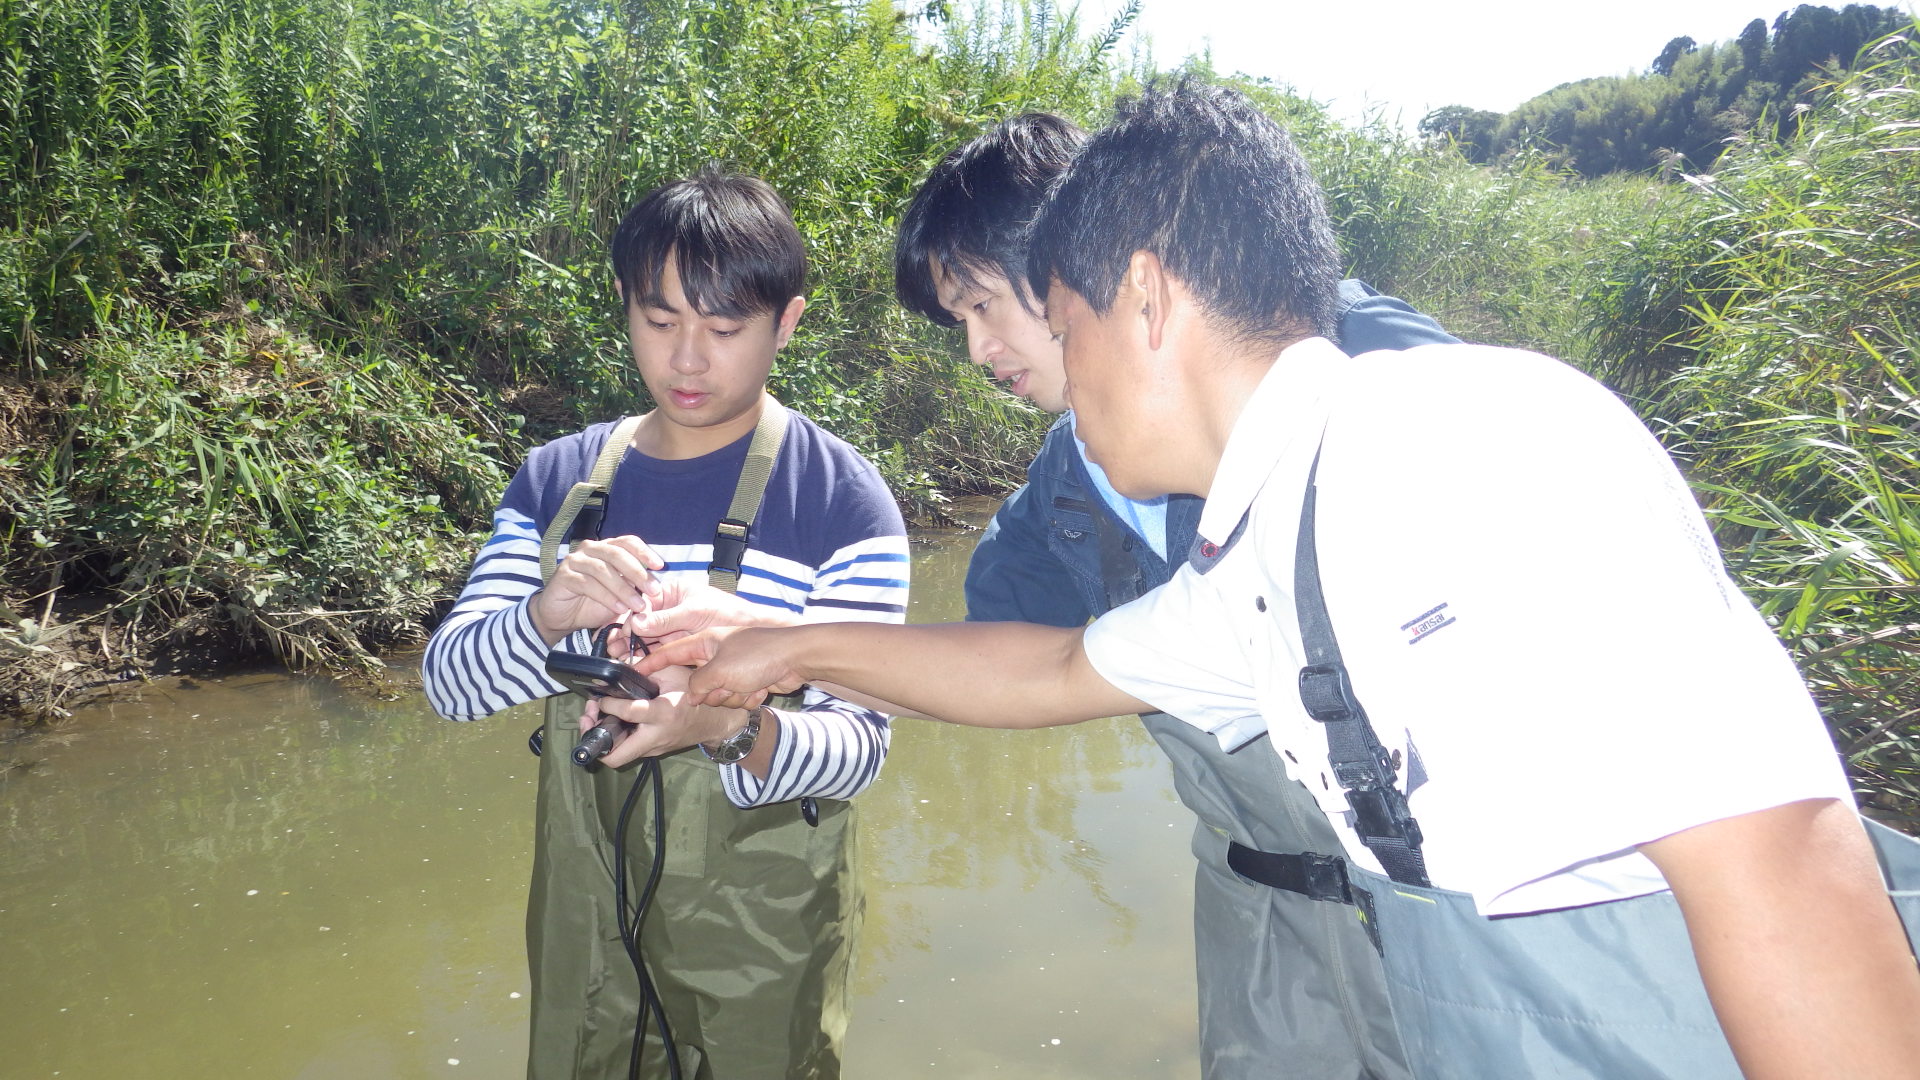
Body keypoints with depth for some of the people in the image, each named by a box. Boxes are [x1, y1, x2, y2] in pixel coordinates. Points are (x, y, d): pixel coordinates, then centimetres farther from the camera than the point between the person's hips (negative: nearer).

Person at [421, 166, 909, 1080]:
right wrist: (548, 617, -27)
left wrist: (731, 728, -36)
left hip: (765, 921, -3)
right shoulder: (556, 481, -1)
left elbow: (859, 742, -15)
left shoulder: (844, 502, -13)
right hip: (584, 902, 3)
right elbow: (448, 681, -6)